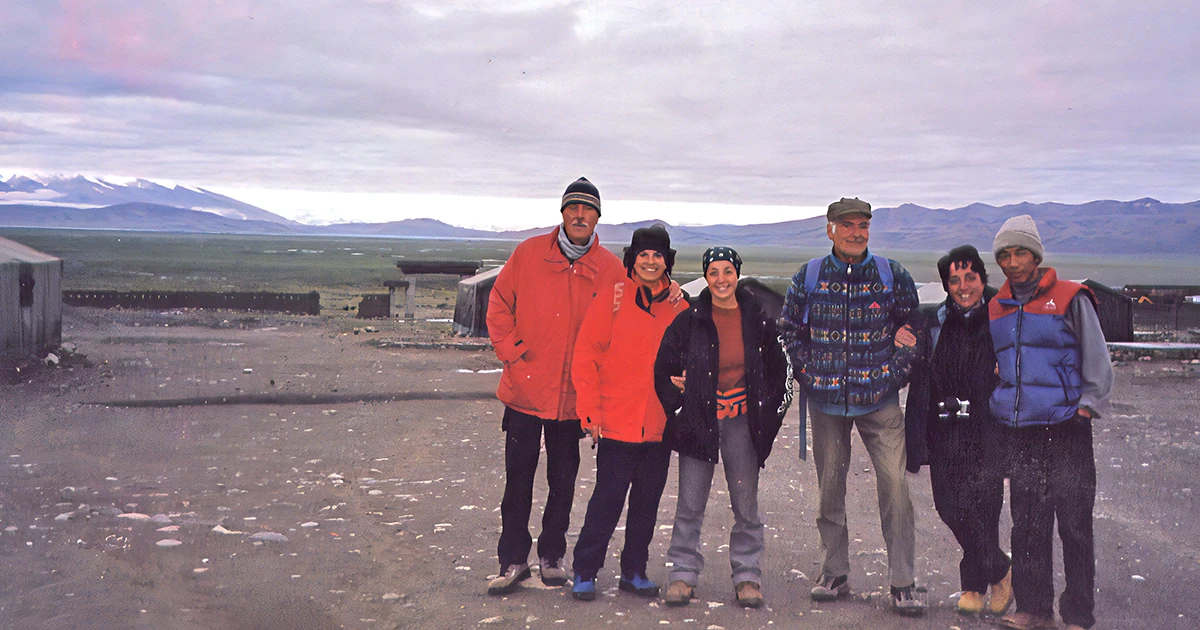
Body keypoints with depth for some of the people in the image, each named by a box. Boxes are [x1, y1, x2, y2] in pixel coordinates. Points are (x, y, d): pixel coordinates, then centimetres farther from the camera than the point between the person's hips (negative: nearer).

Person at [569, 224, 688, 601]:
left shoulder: (679, 307, 7)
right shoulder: (612, 299, -4)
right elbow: (585, 358, -5)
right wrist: (590, 411, -9)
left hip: (660, 426, 4)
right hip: (617, 424, -4)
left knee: (647, 502, 11)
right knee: (607, 500, -2)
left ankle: (634, 572, 24)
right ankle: (584, 574, 11)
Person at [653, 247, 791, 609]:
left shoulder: (758, 320, 4)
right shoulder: (690, 320, -1)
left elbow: (778, 368, 15)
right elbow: (664, 368, 8)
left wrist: (769, 411, 9)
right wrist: (678, 404, 1)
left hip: (742, 422, 1)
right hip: (698, 419, -1)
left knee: (745, 504, 4)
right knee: (690, 504, 1)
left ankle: (747, 575, 16)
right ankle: (683, 574, 12)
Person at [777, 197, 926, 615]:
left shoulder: (893, 276, 0)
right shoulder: (808, 277, 2)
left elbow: (912, 329, 8)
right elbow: (789, 329, 11)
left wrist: (895, 374, -3)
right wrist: (808, 375, 2)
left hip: (880, 400, -1)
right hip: (826, 400, 1)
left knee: (895, 485, -8)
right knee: (830, 487, 9)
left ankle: (902, 584, 0)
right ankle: (834, 574, 23)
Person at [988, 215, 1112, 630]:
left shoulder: (1070, 299, -2)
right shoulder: (996, 308, 13)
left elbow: (1097, 361, 0)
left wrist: (1087, 407, -6)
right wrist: (997, 410, 18)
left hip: (1065, 429, -5)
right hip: (1017, 432, 5)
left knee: (1074, 526, -1)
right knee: (1026, 525, 9)